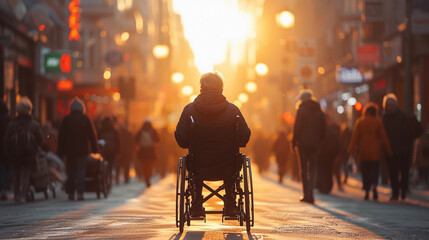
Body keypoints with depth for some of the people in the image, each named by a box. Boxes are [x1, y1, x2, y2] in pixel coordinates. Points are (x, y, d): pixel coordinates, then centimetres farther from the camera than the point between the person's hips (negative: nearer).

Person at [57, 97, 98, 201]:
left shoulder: (66, 119, 2)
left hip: (69, 150, 1)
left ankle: (71, 193, 8)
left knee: (70, 172, 8)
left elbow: (61, 136, 4)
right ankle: (80, 193, -10)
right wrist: (94, 149, 6)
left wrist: (60, 152, 8)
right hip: (83, 150, -1)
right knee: (81, 171, 0)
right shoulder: (85, 119, 0)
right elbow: (92, 135, 1)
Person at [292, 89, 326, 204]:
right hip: (315, 144, 4)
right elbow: (323, 129, 10)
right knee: (312, 169, 7)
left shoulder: (301, 110, -6)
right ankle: (310, 194, -2)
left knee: (303, 169, 3)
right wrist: (319, 141, 16)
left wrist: (294, 142, -3)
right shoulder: (319, 111, 9)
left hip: (303, 143, -4)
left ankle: (306, 194, 0)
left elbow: (297, 128, -9)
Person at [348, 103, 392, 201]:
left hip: (363, 151, 1)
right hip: (375, 150, -1)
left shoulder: (359, 122, 0)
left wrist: (351, 149, 2)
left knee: (365, 171, 8)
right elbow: (383, 137, -1)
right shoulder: (378, 122, -3)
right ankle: (374, 186, -21)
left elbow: (355, 136, -1)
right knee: (375, 169, 4)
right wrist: (388, 150, 5)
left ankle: (367, 192, 4)